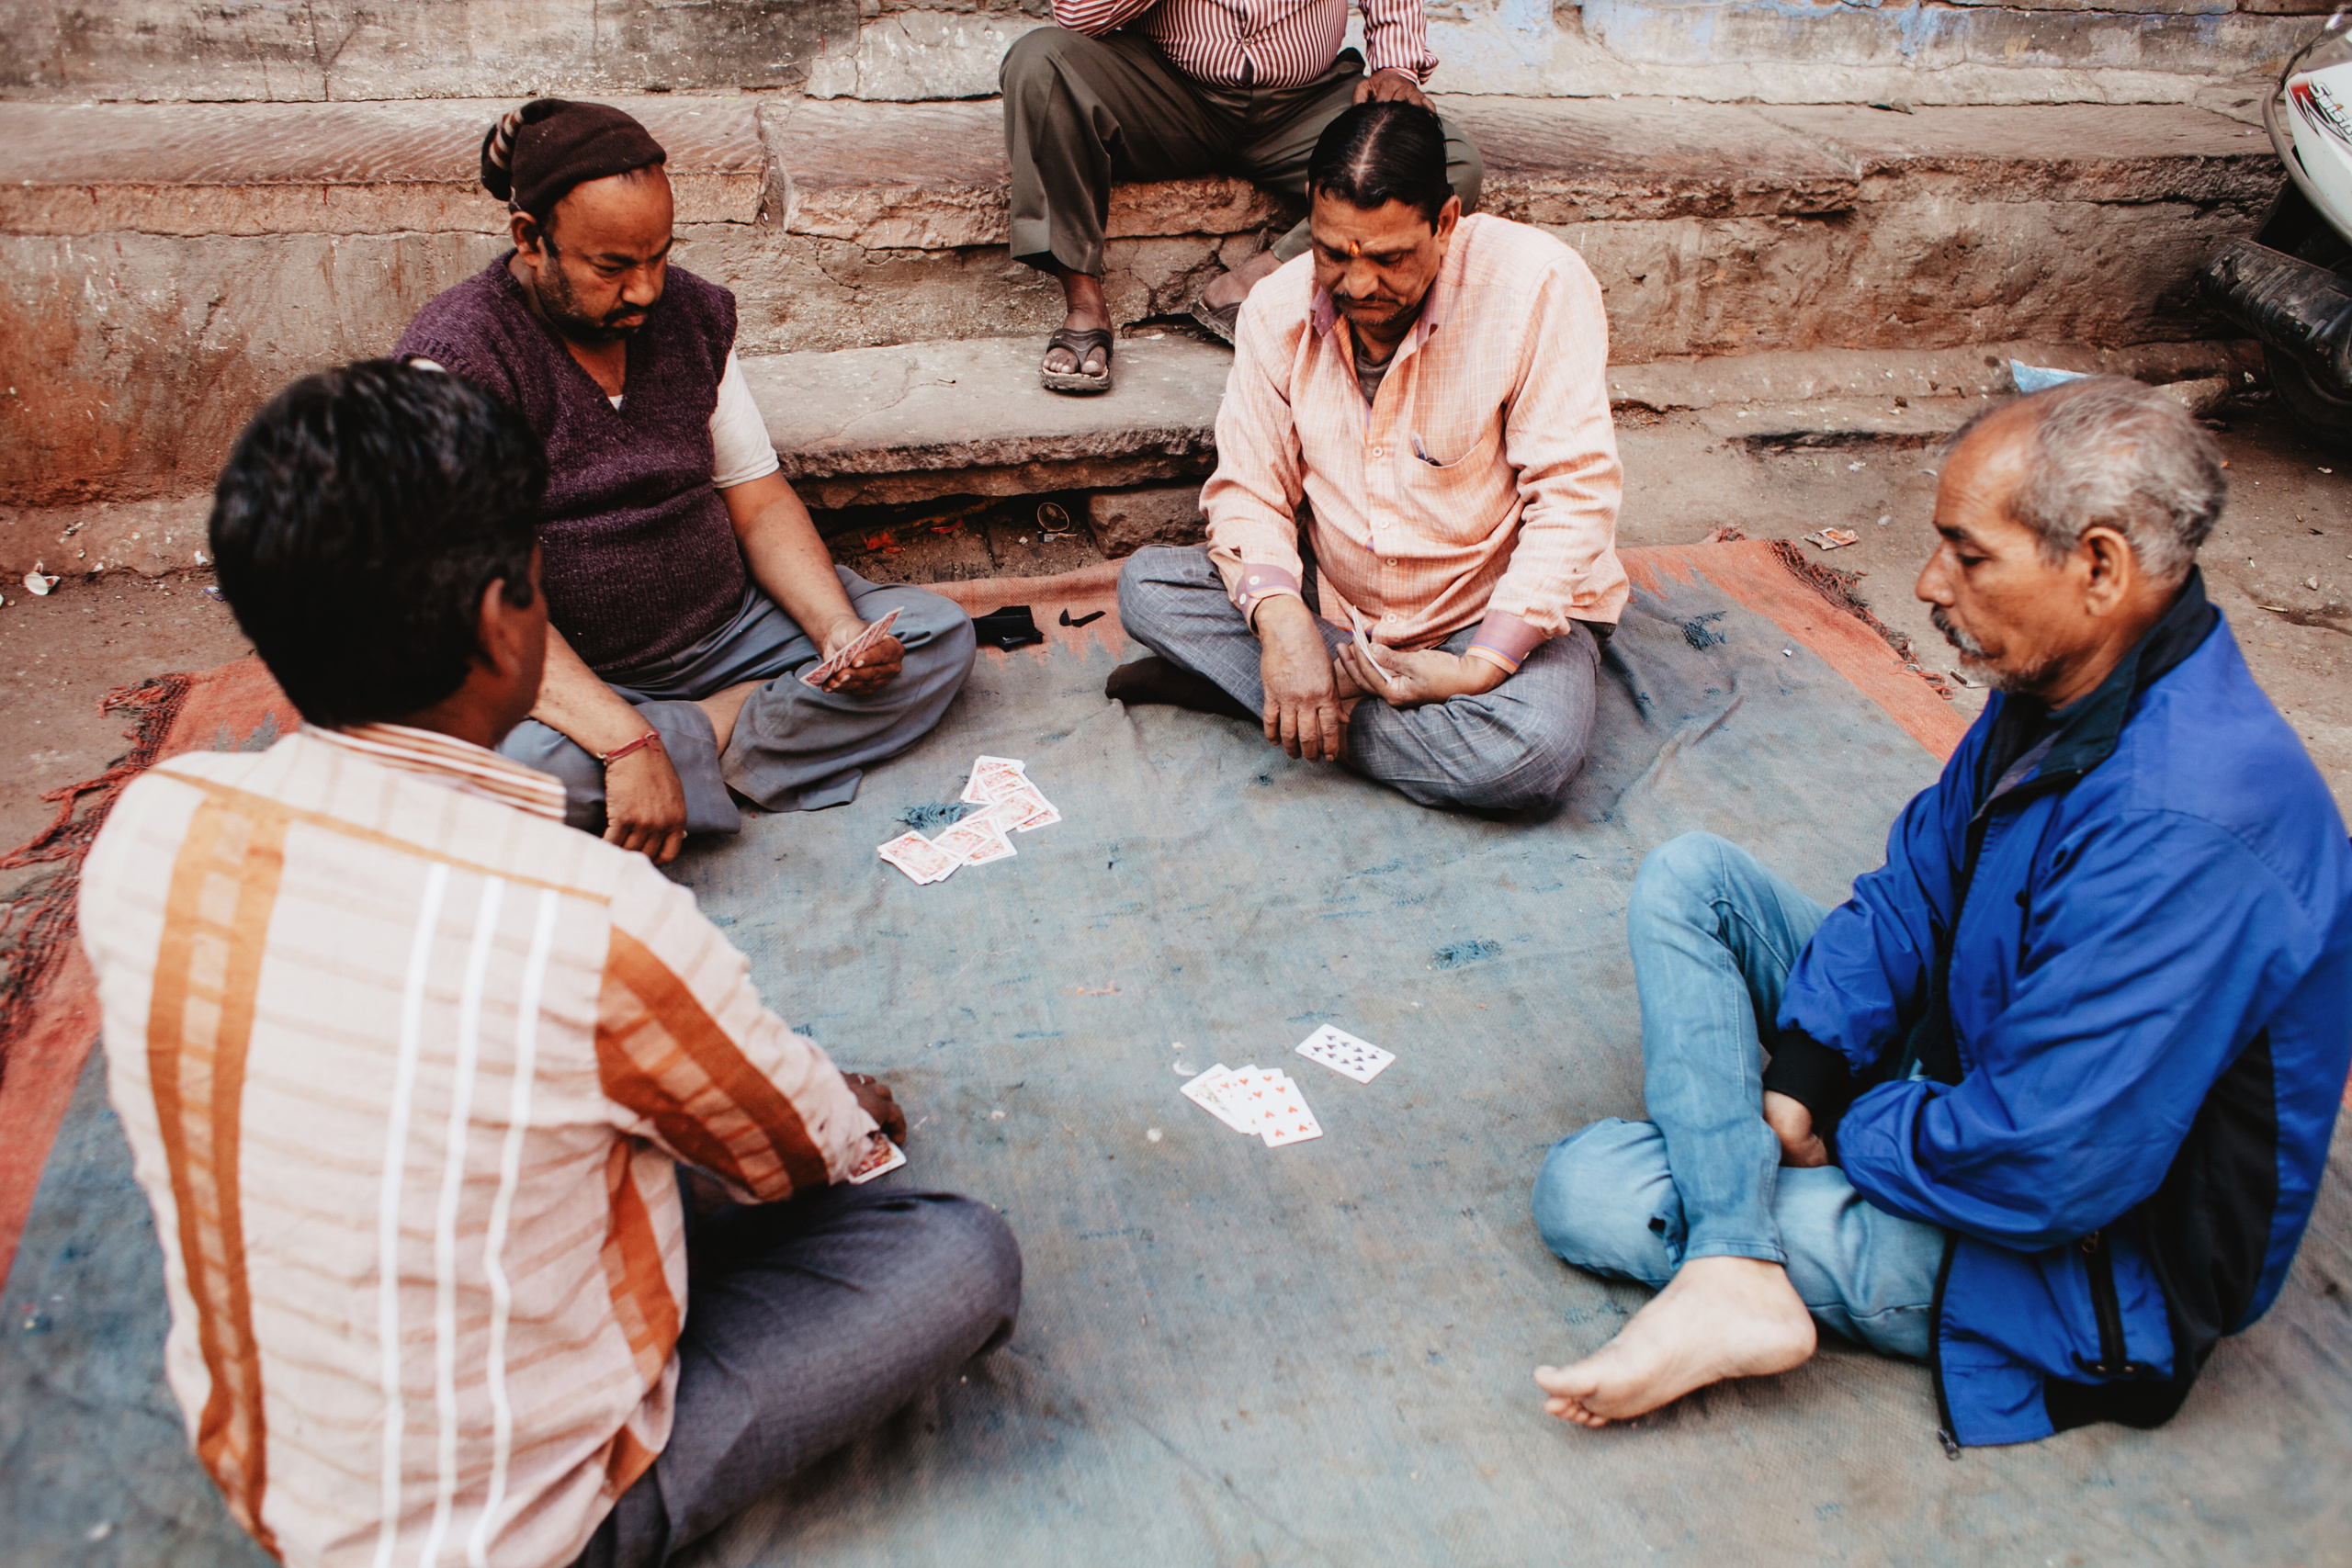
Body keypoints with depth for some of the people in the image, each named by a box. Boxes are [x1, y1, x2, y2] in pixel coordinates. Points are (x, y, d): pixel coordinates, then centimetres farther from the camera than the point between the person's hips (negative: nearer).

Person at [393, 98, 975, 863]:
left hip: (726, 628, 6)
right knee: (517, 764, -39)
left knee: (938, 635, -9)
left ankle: (699, 739, -19)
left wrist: (837, 628, -14)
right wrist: (627, 742, -36)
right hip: (564, 678, -5)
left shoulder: (692, 313, 4)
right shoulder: (458, 357, -15)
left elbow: (757, 499, 6)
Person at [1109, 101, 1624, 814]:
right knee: (1146, 583, -11)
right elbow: (1248, 489, -6)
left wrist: (1483, 666, -28)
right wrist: (1281, 621, -27)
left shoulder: (1537, 284, -20)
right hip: (1338, 610, 3)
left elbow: (1575, 496, -20)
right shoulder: (1279, 308, -7)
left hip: (1501, 614, -2)